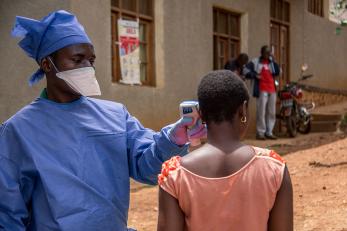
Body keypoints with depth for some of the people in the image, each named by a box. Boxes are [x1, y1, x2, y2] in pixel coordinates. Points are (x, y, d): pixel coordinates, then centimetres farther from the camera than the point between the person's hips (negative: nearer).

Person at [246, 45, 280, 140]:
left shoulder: (271, 62, 16)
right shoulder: (255, 62, -1)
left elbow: (277, 72, 5)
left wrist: (273, 61, -1)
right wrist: (255, 75, -16)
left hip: (272, 90, 6)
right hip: (262, 90, -6)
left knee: (271, 112, 7)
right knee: (261, 111, -9)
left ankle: (269, 132, 15)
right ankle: (260, 132, -3)